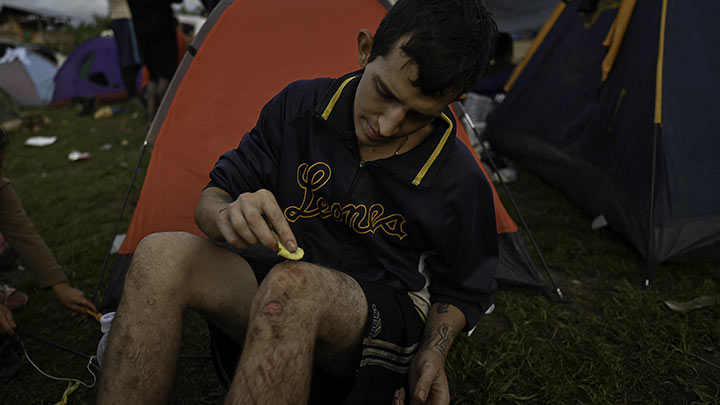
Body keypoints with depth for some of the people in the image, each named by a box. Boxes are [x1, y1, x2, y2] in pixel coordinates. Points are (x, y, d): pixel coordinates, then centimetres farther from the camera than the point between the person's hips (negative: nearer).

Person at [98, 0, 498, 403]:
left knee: (292, 284, -38)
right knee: (162, 254, -25)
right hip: (276, 295, 3)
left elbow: (463, 290, 4)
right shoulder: (300, 106, -7)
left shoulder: (459, 183, -12)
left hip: (382, 319, -2)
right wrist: (227, 215, -26)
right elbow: (212, 197, -1)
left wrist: (433, 352, -16)